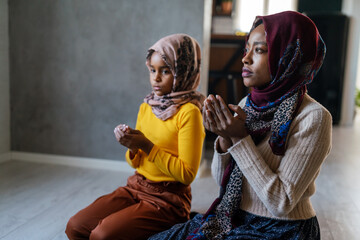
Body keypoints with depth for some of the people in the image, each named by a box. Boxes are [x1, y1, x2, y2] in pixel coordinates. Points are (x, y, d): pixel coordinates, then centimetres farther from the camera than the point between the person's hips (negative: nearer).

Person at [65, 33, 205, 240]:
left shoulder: (189, 112, -15)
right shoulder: (146, 107, 8)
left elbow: (187, 173, -18)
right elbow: (136, 162, 13)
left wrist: (148, 147, -19)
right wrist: (132, 146, -9)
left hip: (168, 199, -6)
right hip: (136, 187, 7)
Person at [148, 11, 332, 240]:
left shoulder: (312, 117, -17)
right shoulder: (249, 103, 1)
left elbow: (282, 204, -21)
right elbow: (222, 178, 4)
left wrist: (240, 138, -24)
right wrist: (225, 137, -15)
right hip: (232, 220, 6)